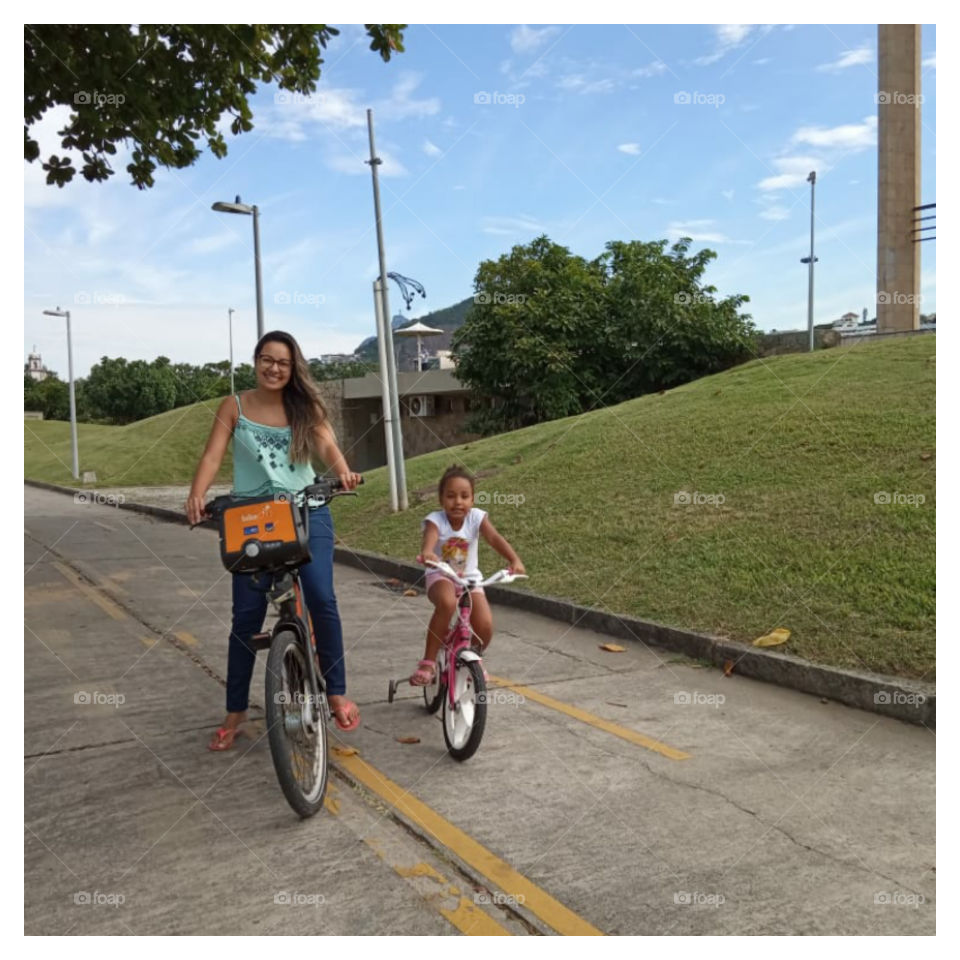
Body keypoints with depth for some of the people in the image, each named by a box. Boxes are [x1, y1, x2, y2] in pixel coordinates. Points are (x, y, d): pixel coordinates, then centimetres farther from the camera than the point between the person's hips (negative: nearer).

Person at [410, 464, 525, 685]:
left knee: (485, 626, -15)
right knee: (447, 603, -37)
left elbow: (495, 539, -25)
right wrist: (426, 553, -62)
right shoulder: (435, 520, -16)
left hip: (469, 578, 3)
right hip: (440, 577, -2)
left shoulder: (477, 517, -11)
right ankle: (429, 661, -22)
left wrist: (514, 561, -43)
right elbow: (429, 540, -37)